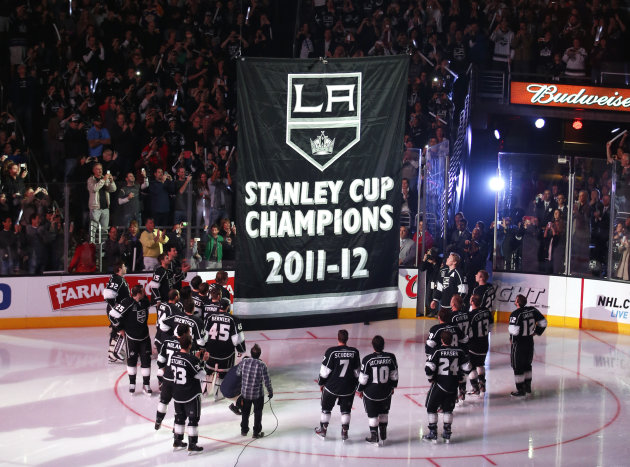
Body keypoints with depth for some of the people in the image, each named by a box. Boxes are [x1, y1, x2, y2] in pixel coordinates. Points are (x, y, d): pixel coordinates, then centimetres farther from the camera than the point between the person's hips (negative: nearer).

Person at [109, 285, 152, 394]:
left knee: (146, 359, 4)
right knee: (131, 360, 9)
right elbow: (113, 314, -17)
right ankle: (132, 383, 23)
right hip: (131, 337, -5)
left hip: (144, 336, 5)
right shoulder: (127, 303, -22)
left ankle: (146, 384, 14)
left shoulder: (145, 301, -2)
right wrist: (120, 328, -8)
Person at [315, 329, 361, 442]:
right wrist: (356, 384, 17)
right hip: (348, 388, 2)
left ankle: (323, 430, 27)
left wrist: (321, 383, 4)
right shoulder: (354, 352, -9)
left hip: (332, 386, -2)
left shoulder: (331, 352, -18)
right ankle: (344, 432, 19)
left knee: (326, 408, 17)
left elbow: (325, 370, -11)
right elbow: (357, 371, 1)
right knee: (345, 410, 17)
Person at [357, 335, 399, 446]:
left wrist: (360, 390, 6)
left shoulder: (367, 359, -19)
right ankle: (383, 436, 30)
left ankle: (374, 437, 20)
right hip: (386, 392, 3)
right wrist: (393, 387, 18)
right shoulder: (390, 357, -11)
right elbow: (394, 375, 1)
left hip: (371, 392, -3)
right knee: (384, 412, 23)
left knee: (372, 414, 14)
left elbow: (363, 378, -11)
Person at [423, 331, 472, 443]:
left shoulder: (437, 352, -12)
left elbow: (429, 368, -17)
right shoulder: (459, 352, -2)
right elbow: (466, 368, 2)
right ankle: (447, 433, 18)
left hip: (439, 384, -3)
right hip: (453, 385, 4)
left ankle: (433, 433, 10)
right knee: (448, 409, 19)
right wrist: (460, 377, 17)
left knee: (431, 407, 11)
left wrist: (431, 378, 0)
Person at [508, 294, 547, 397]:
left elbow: (514, 330, -24)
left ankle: (521, 390, 6)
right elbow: (543, 322, 5)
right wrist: (537, 331, 18)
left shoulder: (515, 314, -20)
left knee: (518, 366, 3)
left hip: (519, 343, -7)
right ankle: (528, 386, 31)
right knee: (527, 364, 22)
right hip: (530, 342, 7)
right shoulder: (533, 310, -1)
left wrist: (512, 339, -2)